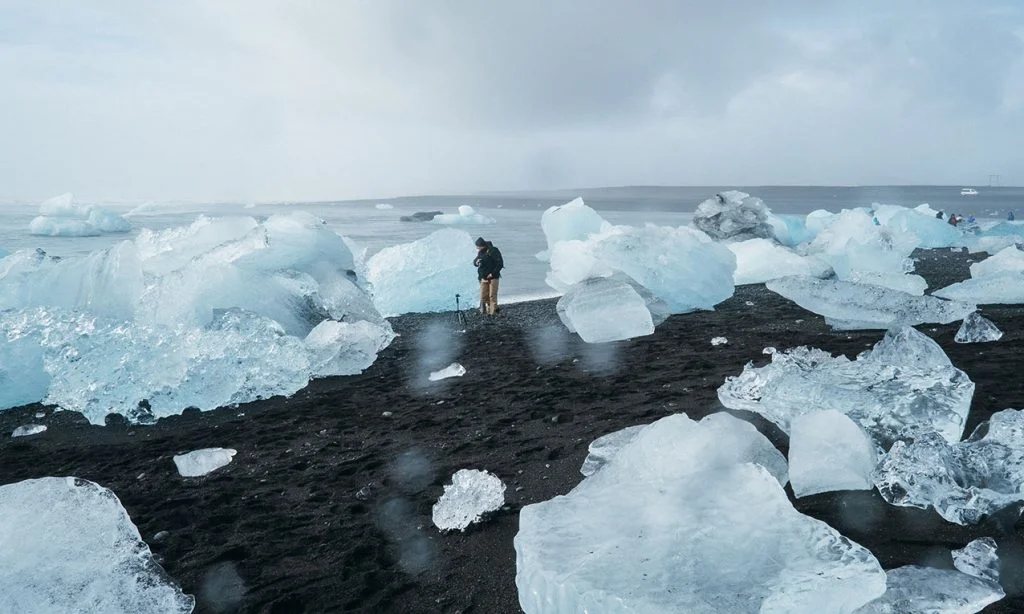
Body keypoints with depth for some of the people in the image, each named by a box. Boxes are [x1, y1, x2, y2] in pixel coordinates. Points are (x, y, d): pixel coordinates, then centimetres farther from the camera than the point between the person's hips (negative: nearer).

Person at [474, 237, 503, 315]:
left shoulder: (493, 251, -10)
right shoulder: (480, 253, 11)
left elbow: (500, 263, -12)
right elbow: (474, 261, 20)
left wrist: (493, 273, -16)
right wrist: (476, 262, -6)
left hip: (493, 277, -6)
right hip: (483, 278, 6)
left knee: (492, 295, -6)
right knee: (483, 296, 1)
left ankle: (493, 312, -1)